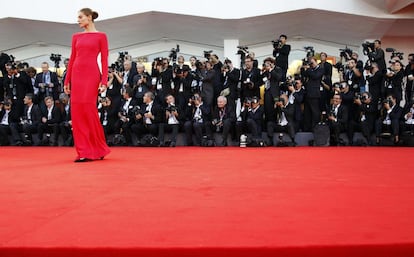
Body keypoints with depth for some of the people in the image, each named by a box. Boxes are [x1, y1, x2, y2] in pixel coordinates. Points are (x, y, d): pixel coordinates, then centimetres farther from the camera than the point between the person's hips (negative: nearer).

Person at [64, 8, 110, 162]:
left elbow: (104, 60, -3)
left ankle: (98, 149, 4)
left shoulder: (101, 36, 2)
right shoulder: (76, 37, 15)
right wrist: (67, 81, 11)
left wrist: (104, 81, -12)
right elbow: (72, 59, 14)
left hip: (91, 75, -5)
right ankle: (84, 151, 7)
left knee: (88, 109, -11)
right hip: (77, 75, 5)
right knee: (77, 111, 0)